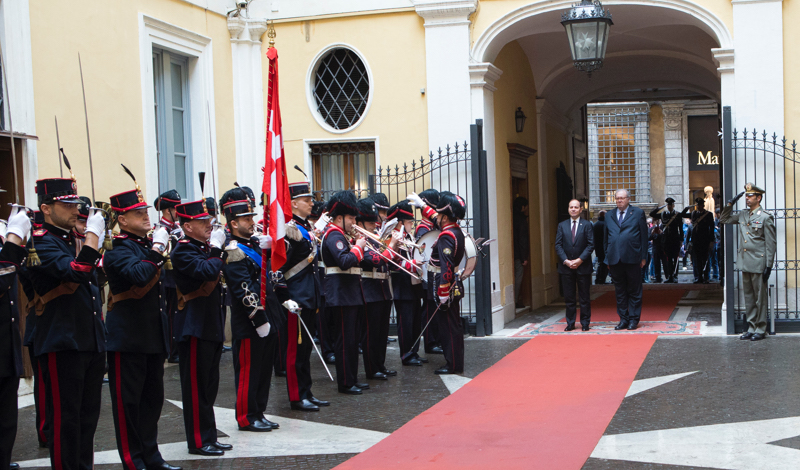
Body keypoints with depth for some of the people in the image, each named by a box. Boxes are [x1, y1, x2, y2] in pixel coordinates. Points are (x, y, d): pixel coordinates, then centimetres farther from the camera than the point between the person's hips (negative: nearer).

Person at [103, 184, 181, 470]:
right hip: (128, 338, -8)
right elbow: (138, 275, -33)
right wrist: (156, 248, -27)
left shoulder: (147, 245, 14)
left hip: (153, 336, 8)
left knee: (153, 398, 13)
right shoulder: (118, 249, -12)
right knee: (128, 401, 1)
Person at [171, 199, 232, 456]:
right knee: (197, 387, -2)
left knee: (209, 386, 14)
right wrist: (216, 248, -16)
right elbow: (207, 271, -29)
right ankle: (198, 441, 6)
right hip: (195, 328, -9)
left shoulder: (203, 248, 15)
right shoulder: (183, 251, -14)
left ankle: (209, 437, 22)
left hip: (211, 326, 9)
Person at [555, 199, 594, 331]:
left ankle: (585, 323, 11)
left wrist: (580, 260, -13)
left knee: (584, 297, 3)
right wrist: (566, 261, -9)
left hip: (583, 266, -2)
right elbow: (558, 245, 3)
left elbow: (591, 245, -4)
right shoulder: (562, 225, 8)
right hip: (566, 266, 2)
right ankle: (570, 323, 12)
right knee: (569, 297, 5)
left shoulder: (587, 225, 2)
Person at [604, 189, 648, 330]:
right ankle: (623, 319, 15)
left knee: (634, 291, 3)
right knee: (620, 291, 8)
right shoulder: (609, 215, 14)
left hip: (632, 259, -3)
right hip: (615, 260, 3)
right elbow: (606, 238, 15)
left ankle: (634, 319, 11)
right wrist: (607, 258, 8)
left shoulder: (638, 213, 4)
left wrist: (643, 257, -3)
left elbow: (644, 236, 2)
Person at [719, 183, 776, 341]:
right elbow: (723, 219, 22)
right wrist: (730, 204, 8)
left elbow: (771, 244, -8)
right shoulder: (742, 215, 10)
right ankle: (751, 328, 18)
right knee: (748, 297, 11)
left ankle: (760, 329, 9)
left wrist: (768, 266, -12)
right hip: (745, 263, 7)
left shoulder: (765, 217, -8)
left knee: (760, 298, 2)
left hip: (759, 265, -7)